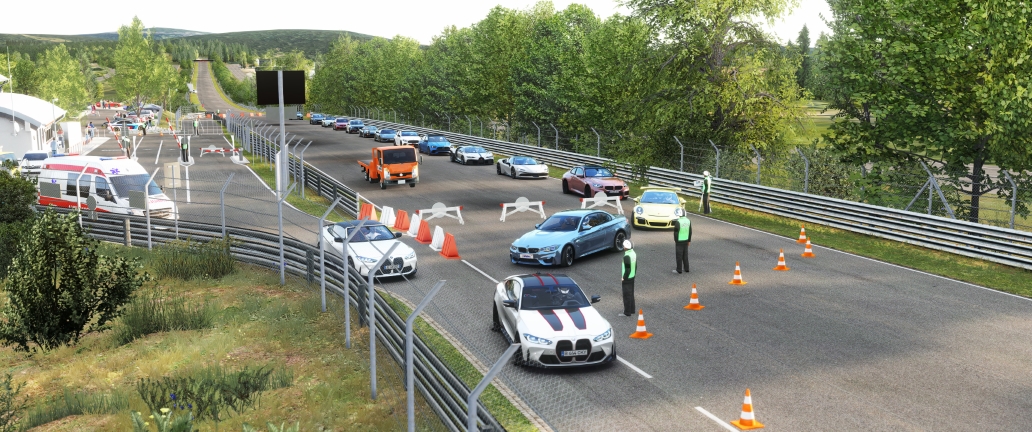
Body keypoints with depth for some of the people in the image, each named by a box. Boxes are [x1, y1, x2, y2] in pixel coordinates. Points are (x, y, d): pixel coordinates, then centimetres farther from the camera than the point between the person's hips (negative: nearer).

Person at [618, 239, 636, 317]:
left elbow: (628, 269, -25)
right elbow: (636, 267, 13)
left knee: (627, 296, 0)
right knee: (631, 294, 17)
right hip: (632, 277, 9)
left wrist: (623, 278, -15)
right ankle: (632, 311, 25)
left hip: (626, 278, -9)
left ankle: (627, 312, 7)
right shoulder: (634, 254, 4)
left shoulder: (627, 256, -24)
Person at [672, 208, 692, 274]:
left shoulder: (678, 222, -20)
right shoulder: (688, 221, 0)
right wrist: (689, 240, 16)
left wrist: (675, 240, -3)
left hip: (679, 241, -6)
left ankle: (679, 270, 7)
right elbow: (690, 232, 7)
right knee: (685, 255, 16)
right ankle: (686, 269, 21)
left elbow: (676, 232, -15)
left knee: (679, 256, 2)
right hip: (686, 241, 6)